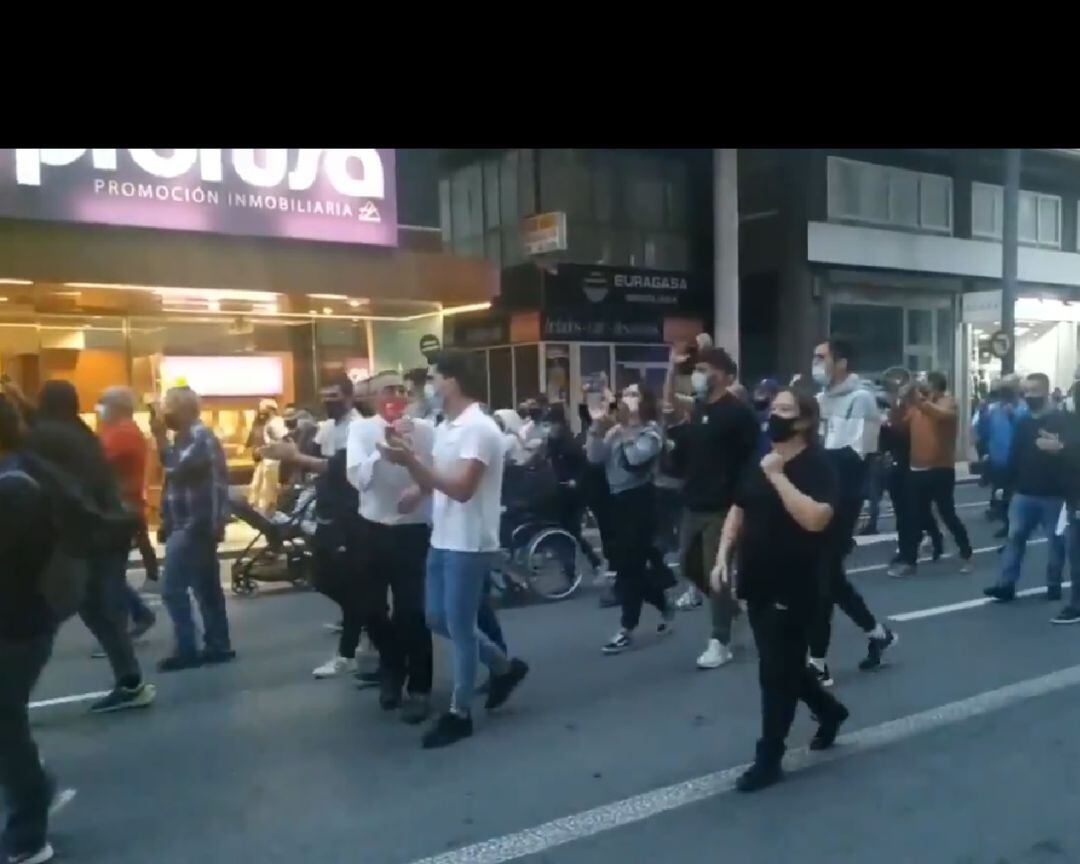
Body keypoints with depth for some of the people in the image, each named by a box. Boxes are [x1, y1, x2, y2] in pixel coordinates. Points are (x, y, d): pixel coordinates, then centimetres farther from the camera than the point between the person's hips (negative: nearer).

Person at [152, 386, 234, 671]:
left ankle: (187, 650, -2)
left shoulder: (200, 436, -13)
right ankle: (218, 646, 16)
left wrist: (160, 436, -17)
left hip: (195, 525, -10)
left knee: (173, 589, -7)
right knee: (206, 588, 11)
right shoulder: (189, 436, 17)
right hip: (190, 524, 10)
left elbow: (176, 468, -26)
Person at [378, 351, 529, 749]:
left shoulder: (479, 429, -18)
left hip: (469, 544, -10)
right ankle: (505, 667, 32)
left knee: (459, 628, 1)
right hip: (442, 539, 10)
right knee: (438, 619, 16)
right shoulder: (445, 427, 13)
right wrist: (406, 454, -1)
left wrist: (410, 460, -28)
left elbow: (461, 488, -25)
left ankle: (459, 713, 16)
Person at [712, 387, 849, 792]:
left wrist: (778, 476, -25)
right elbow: (737, 511, 15)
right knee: (782, 665, 19)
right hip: (758, 582, 7)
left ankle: (768, 758, 11)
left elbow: (815, 519, -28)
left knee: (777, 671, -1)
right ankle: (829, 711, 45)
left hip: (795, 586, -7)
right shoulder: (757, 463, 9)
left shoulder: (817, 466, -13)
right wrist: (722, 556, 5)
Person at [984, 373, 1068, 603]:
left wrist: (1059, 449, -33)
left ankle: (1054, 585, 19)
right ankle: (1007, 584, -2)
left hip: (1054, 494, -4)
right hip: (1024, 492, 4)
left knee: (1056, 540, 5)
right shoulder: (1023, 422, 11)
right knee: (1015, 536, -2)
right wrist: (1011, 482, 14)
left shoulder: (1061, 419, -5)